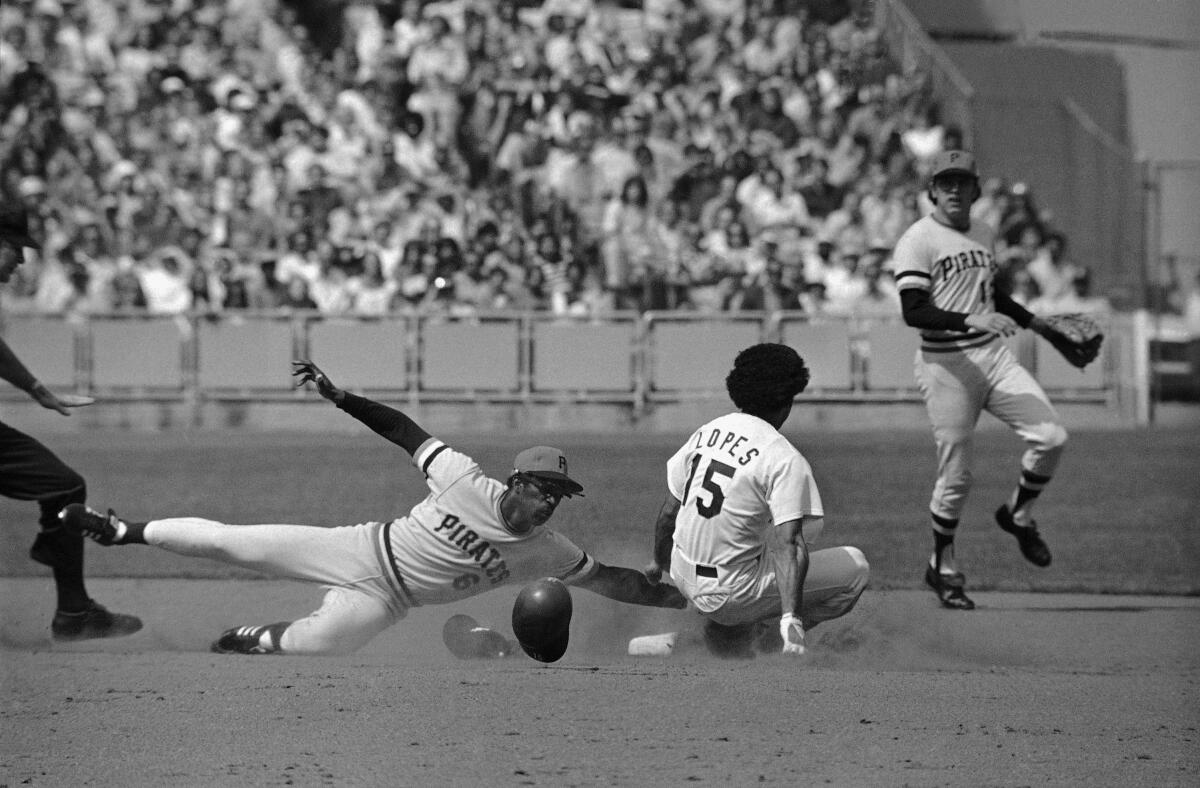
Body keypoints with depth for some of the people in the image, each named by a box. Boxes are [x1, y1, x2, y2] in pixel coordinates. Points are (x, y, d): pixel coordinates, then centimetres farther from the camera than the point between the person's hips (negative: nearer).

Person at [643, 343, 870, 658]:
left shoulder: (706, 432, 4)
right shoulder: (785, 459, -16)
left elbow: (670, 511, 11)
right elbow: (788, 542, -26)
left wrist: (659, 563, 29)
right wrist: (791, 618, -34)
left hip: (684, 575, 7)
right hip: (731, 593, -7)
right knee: (855, 565, 3)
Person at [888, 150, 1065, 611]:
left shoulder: (984, 236, 15)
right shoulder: (917, 242, -8)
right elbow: (913, 312, -18)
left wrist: (1039, 325, 28)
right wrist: (970, 320, -28)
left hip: (994, 356, 6)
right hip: (946, 364, -6)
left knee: (1051, 435, -9)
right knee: (956, 474, -3)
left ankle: (1018, 515, 17)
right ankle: (943, 568, 17)